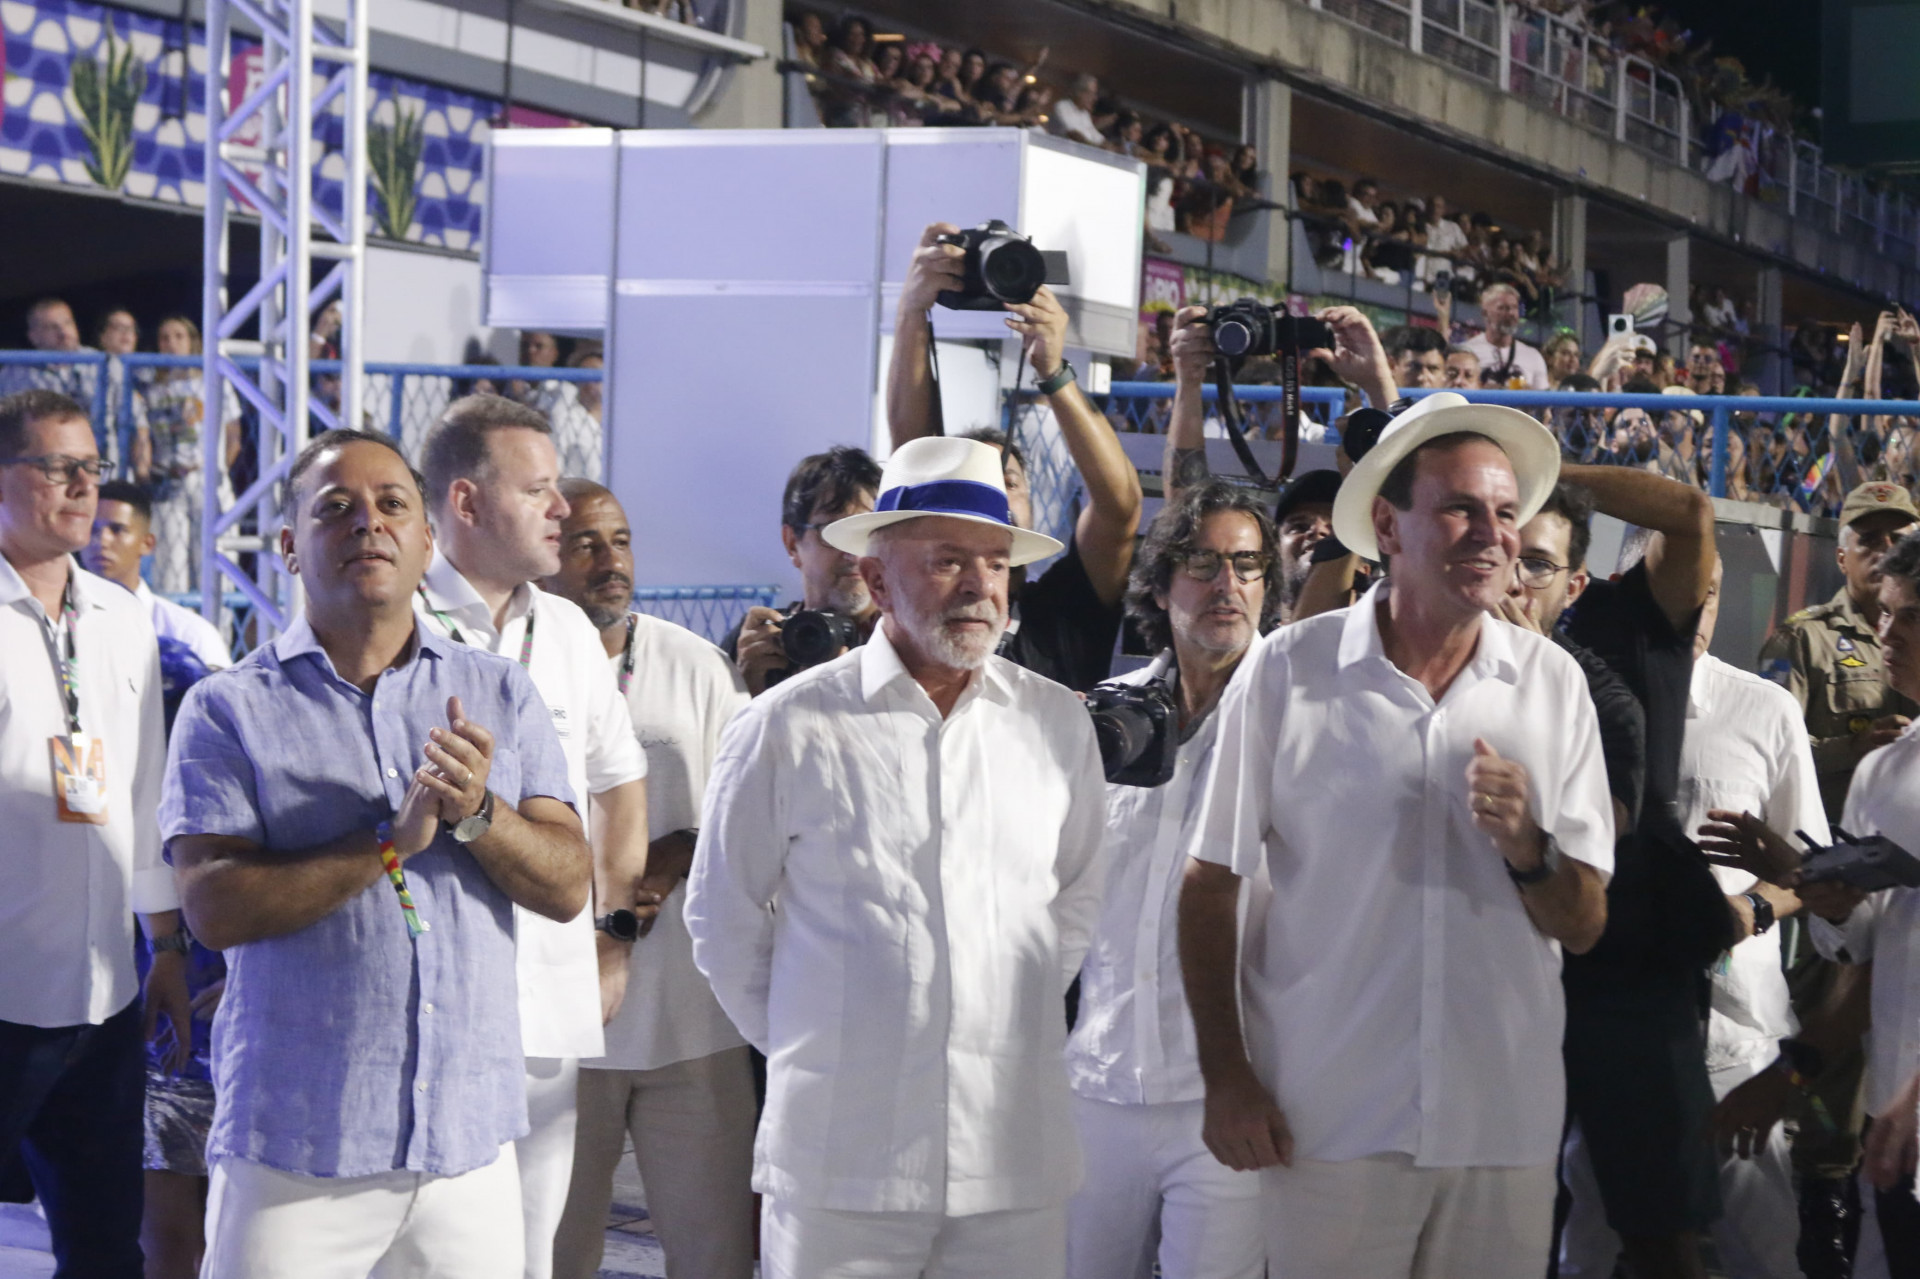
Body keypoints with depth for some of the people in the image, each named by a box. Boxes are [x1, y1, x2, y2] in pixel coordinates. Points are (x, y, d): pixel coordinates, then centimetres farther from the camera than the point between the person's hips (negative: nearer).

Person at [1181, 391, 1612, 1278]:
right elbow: (1210, 884, 1)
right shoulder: (1286, 671, -4)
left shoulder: (1553, 683, 3)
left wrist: (1528, 849, -15)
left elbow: (1585, 928, 5)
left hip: (1507, 1127, 3)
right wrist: (1226, 1076, -4)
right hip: (1327, 1124, -2)